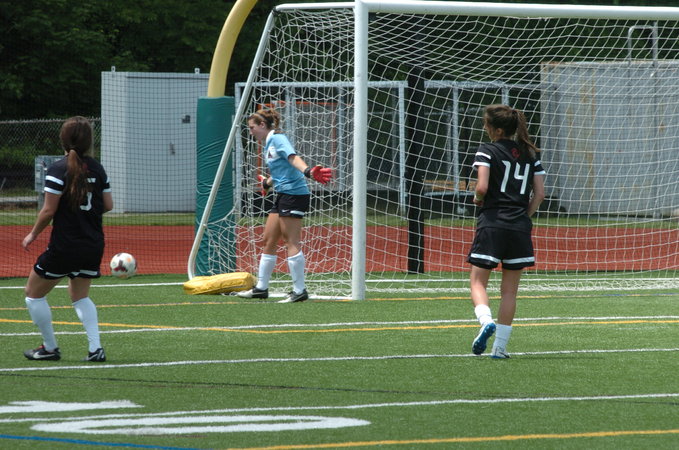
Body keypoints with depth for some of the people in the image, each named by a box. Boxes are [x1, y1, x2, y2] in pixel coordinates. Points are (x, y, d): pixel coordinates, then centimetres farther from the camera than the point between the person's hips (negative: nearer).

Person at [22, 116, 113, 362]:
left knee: (34, 294, 13)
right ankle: (95, 348, 7)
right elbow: (108, 205, 6)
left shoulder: (59, 169, -14)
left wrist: (33, 234, 0)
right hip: (93, 245, 6)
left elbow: (49, 210, -14)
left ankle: (50, 348, 16)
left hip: (64, 247, -6)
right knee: (80, 296, 24)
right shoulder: (97, 168, 2)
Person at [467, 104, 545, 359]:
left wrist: (478, 199, 6)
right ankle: (500, 347, 8)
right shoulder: (530, 154, 11)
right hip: (520, 227, 4)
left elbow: (482, 187, -15)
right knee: (510, 290, 9)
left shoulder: (487, 151, -4)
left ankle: (486, 321, -25)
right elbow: (539, 193, 7)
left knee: (478, 281, 4)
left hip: (491, 223, -4)